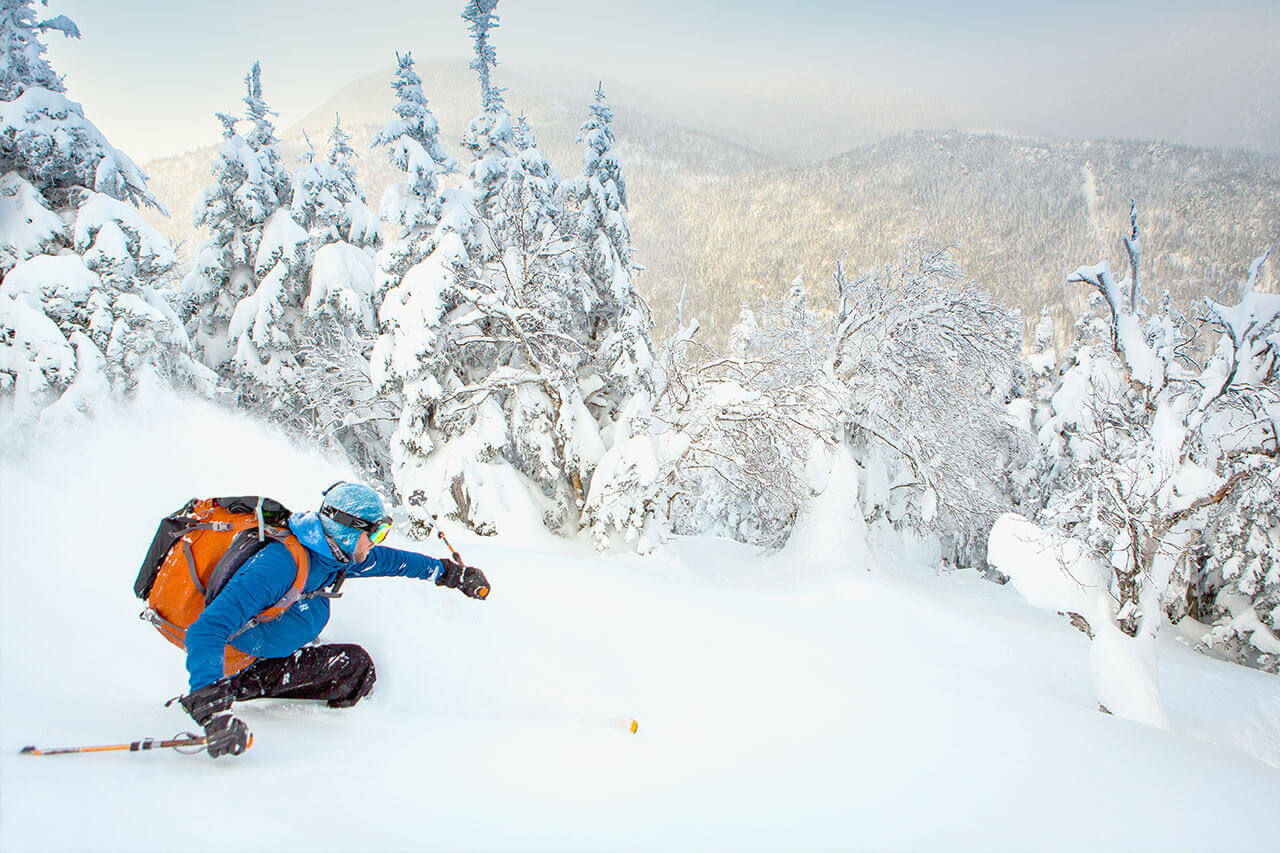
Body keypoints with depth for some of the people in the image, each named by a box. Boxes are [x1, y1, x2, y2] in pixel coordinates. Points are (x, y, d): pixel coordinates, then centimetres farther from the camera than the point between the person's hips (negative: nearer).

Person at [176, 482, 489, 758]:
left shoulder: (333, 553, -9)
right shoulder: (279, 566, -36)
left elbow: (388, 560, 10)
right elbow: (207, 631, -43)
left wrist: (452, 572, 18)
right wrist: (212, 709, -54)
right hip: (237, 654, -9)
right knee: (354, 664, -19)